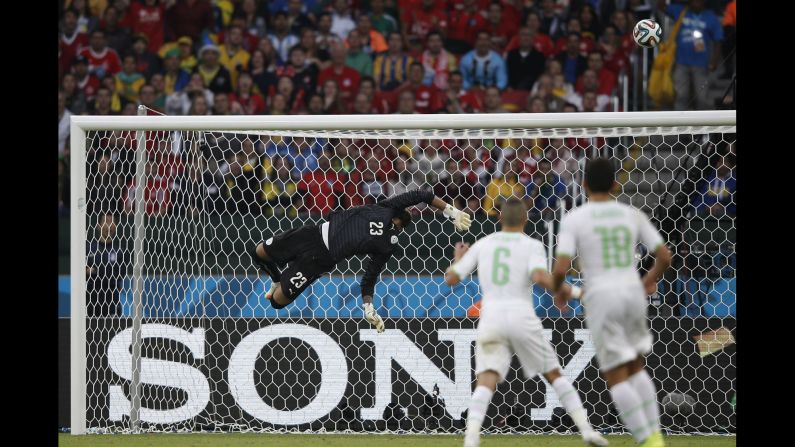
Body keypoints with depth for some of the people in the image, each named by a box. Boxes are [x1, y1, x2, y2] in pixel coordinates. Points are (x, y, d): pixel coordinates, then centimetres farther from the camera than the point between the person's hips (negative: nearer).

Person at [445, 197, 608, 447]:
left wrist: (457, 259, 36)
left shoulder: (483, 245, 14)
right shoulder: (532, 246, 5)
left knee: (486, 382, -9)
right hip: (522, 316, -1)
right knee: (554, 374, 14)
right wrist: (574, 292, -4)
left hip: (490, 317, 1)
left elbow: (451, 279, 15)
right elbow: (540, 277, -15)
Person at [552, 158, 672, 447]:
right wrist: (651, 279, 27)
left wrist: (558, 289, 10)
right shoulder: (632, 215, 7)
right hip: (633, 292, 4)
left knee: (617, 376, 3)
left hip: (601, 296, -4)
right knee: (635, 367, 21)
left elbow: (561, 268, -12)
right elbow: (664, 257, 6)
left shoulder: (574, 219, -4)